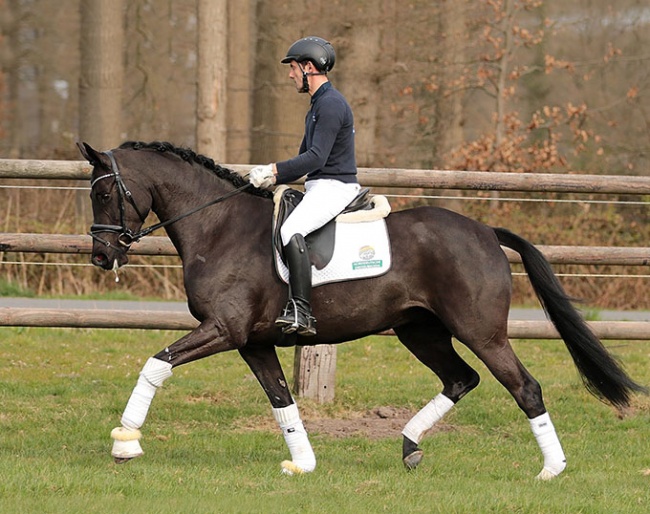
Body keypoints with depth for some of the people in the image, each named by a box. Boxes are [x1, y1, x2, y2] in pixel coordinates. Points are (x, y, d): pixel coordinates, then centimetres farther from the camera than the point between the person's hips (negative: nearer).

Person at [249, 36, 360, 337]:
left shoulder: (331, 104, -13)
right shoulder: (318, 104, 21)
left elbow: (316, 157, -22)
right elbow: (307, 157, 24)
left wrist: (274, 170, -23)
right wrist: (272, 178, 11)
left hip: (334, 188, -12)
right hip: (320, 187, 12)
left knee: (291, 231, -32)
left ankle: (300, 312, -39)